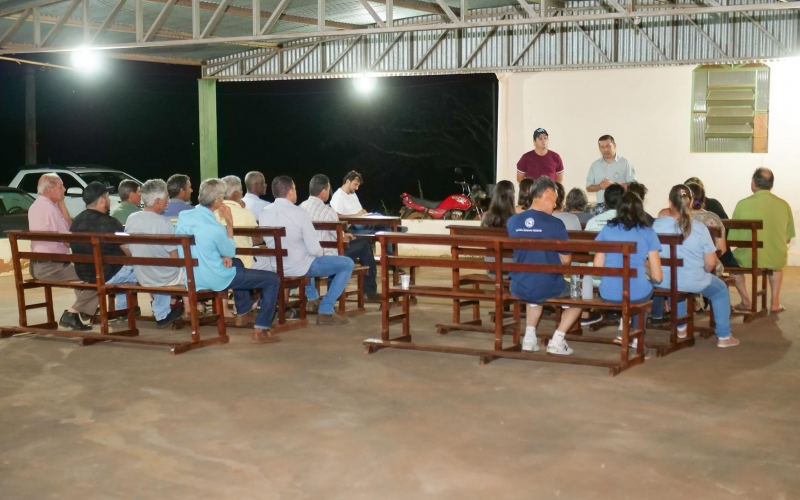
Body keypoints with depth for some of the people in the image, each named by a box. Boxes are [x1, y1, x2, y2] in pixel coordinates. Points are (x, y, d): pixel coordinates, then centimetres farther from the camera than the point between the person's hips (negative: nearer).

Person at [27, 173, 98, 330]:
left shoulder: (34, 207, 14)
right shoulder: (50, 208, -17)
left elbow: (67, 226, 16)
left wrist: (61, 204, 7)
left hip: (37, 264, 11)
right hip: (51, 266, -11)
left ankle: (86, 309, 32)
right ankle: (72, 314, -13)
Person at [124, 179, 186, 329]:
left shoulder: (131, 219, -7)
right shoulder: (164, 223, -24)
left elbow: (129, 251, 5)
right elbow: (175, 258, -19)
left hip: (142, 277, 5)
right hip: (167, 278, -5)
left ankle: (162, 315, 35)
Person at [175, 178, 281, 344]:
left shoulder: (183, 216, -5)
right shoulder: (215, 227, -25)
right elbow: (230, 252, -6)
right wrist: (229, 223, -4)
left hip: (190, 276, 8)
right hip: (214, 279, -8)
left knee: (237, 263, 37)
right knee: (273, 279, -1)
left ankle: (243, 312, 44)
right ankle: (260, 330, 0)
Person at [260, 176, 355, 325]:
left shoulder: (263, 213, -2)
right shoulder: (300, 213, -19)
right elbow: (314, 249, -20)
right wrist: (321, 252, 5)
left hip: (275, 267, 7)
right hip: (298, 267, -7)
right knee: (347, 264, 5)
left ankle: (313, 299, 41)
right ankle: (325, 312, 2)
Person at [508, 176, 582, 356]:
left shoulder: (513, 221, -2)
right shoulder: (555, 223, -16)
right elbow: (566, 260, -8)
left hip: (518, 287, 4)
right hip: (547, 288, -4)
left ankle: (529, 337, 27)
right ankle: (557, 341, 15)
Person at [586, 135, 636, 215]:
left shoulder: (625, 163, 3)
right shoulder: (595, 165, 13)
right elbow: (588, 188, 15)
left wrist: (614, 184, -13)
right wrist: (599, 186, -6)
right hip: (601, 207, 3)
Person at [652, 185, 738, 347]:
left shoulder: (657, 224, -10)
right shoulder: (700, 228, -15)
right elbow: (710, 263, -10)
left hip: (662, 281, 3)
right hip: (693, 282, -2)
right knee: (721, 290, 26)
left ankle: (681, 327, 46)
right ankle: (723, 337, 29)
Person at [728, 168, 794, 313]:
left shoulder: (743, 204, -12)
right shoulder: (784, 205, -4)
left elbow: (733, 239, -5)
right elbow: (788, 239, 5)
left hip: (749, 259, -2)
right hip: (776, 261, 2)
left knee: (732, 259, 32)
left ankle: (746, 301, 30)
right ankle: (775, 303, 31)